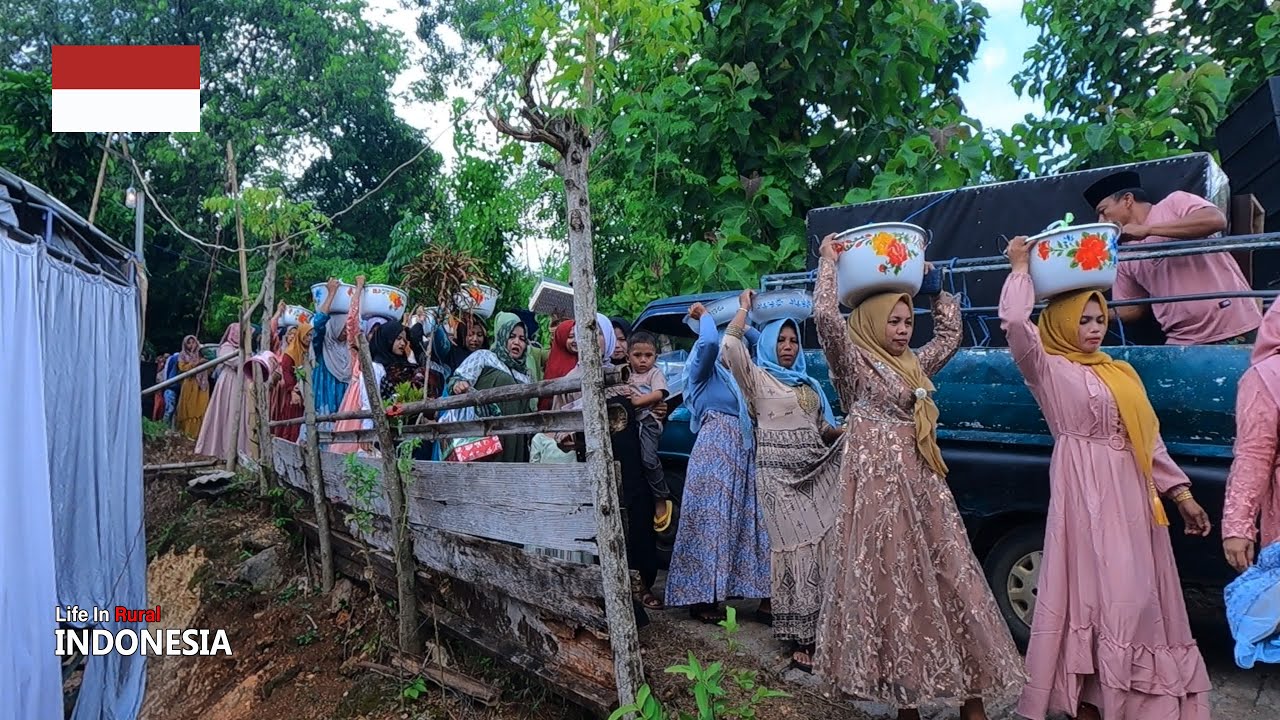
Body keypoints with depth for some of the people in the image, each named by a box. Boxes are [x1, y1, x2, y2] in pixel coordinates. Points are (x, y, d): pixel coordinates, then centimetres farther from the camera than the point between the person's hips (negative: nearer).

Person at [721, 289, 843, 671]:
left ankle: (822, 627, 14)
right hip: (779, 474, -6)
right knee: (796, 548, -5)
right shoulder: (757, 378, 2)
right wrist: (745, 307, -5)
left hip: (815, 472, 6)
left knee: (822, 546, 3)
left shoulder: (809, 384, 21)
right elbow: (730, 346, -15)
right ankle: (801, 639, 1)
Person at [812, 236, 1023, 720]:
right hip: (879, 483, -7)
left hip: (923, 484, 7)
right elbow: (824, 314, -16)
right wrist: (829, 260, -5)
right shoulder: (854, 363, -3)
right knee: (892, 583, -2)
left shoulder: (915, 365, 17)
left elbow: (951, 332, 32)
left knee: (952, 578, 4)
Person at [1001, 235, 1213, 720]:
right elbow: (1014, 322, -21)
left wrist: (1180, 492, 14)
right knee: (1096, 592, -6)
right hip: (1087, 491, -7)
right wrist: (1021, 268, -9)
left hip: (1132, 492, 7)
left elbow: (1148, 438, 18)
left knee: (1139, 594, 10)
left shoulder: (1121, 372, 17)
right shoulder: (1048, 369, -3)